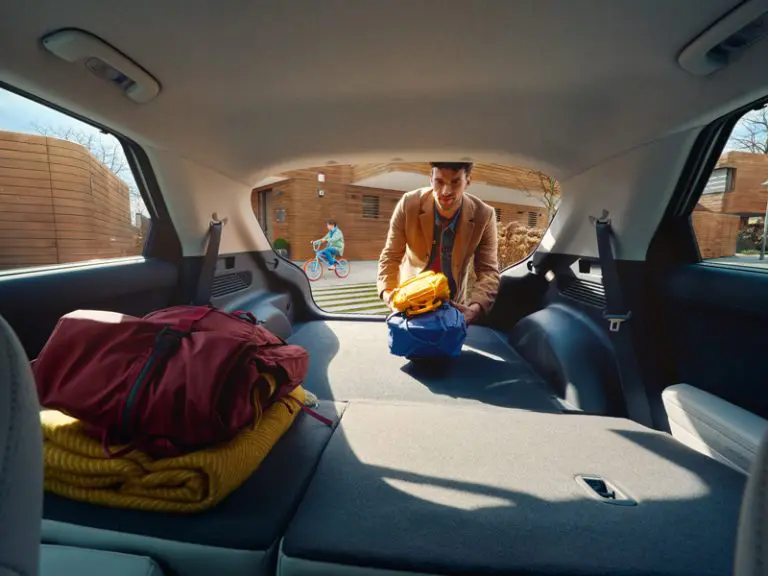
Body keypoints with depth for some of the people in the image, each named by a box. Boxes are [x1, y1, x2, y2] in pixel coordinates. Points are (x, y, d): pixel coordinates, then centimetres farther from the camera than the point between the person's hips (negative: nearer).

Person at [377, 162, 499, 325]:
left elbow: (488, 271, -20)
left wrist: (475, 308, -40)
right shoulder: (408, 204, -23)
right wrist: (389, 293, -35)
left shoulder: (484, 216, -22)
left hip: (453, 301, 1)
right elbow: (391, 257, -16)